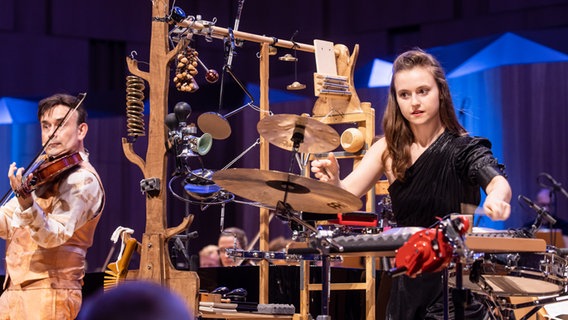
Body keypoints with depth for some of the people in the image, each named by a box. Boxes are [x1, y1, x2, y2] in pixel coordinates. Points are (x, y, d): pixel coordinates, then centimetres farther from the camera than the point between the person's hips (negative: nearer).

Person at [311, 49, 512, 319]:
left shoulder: (462, 148, -9)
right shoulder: (390, 149, 2)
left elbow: (497, 181, -28)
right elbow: (346, 194, -7)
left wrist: (497, 199, -52)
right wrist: (332, 181, -30)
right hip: (407, 285, 4)